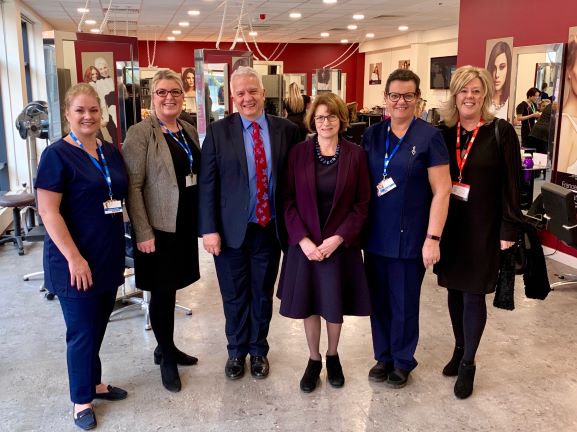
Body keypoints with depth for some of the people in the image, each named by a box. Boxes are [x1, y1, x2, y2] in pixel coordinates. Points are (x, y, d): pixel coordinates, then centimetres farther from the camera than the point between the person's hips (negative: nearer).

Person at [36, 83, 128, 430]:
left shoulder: (112, 152, 7)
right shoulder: (57, 155, -11)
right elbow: (48, 211, -16)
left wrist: (121, 247, 11)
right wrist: (74, 258, -20)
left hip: (109, 258, 6)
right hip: (75, 262, -6)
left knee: (98, 327, 18)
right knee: (83, 331, 6)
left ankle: (94, 383, 36)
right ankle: (82, 399, 24)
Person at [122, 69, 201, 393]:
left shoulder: (190, 131, 9)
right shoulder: (141, 133, -11)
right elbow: (133, 186, -14)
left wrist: (203, 220, 11)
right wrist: (143, 232, -18)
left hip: (186, 224, 6)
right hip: (159, 227, -6)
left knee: (171, 287, 16)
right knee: (162, 291, 5)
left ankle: (166, 346, 33)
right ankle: (167, 358, 22)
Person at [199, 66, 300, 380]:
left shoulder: (286, 130, -1)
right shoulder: (218, 131, -4)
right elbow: (207, 183, -6)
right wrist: (209, 229, -10)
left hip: (270, 228, 1)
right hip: (231, 229, -1)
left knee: (263, 293, 15)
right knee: (234, 295, 13)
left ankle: (258, 351, 36)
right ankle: (236, 351, 35)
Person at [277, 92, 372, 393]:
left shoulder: (355, 154, -3)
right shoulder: (298, 153, -2)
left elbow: (362, 203, -3)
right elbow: (289, 200, -2)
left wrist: (338, 238, -12)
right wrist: (303, 240, -12)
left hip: (341, 243, 0)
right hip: (304, 243, 1)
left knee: (335, 304, 10)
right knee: (309, 304, 9)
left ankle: (333, 356, 34)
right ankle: (314, 360, 30)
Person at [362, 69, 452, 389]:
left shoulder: (429, 137, -8)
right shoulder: (372, 135, 5)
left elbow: (441, 191, -10)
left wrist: (433, 238, -14)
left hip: (409, 236, -4)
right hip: (375, 234, 4)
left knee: (404, 302, 10)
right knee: (379, 300, 13)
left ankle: (403, 361, 30)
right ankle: (383, 356, 33)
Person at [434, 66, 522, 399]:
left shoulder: (501, 132, -7)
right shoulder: (445, 133, 4)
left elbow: (512, 184, -8)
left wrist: (509, 229, -11)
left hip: (482, 228, -4)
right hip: (449, 225, 4)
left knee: (473, 294, 3)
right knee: (454, 290, 13)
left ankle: (468, 364, 19)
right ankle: (460, 349, 32)